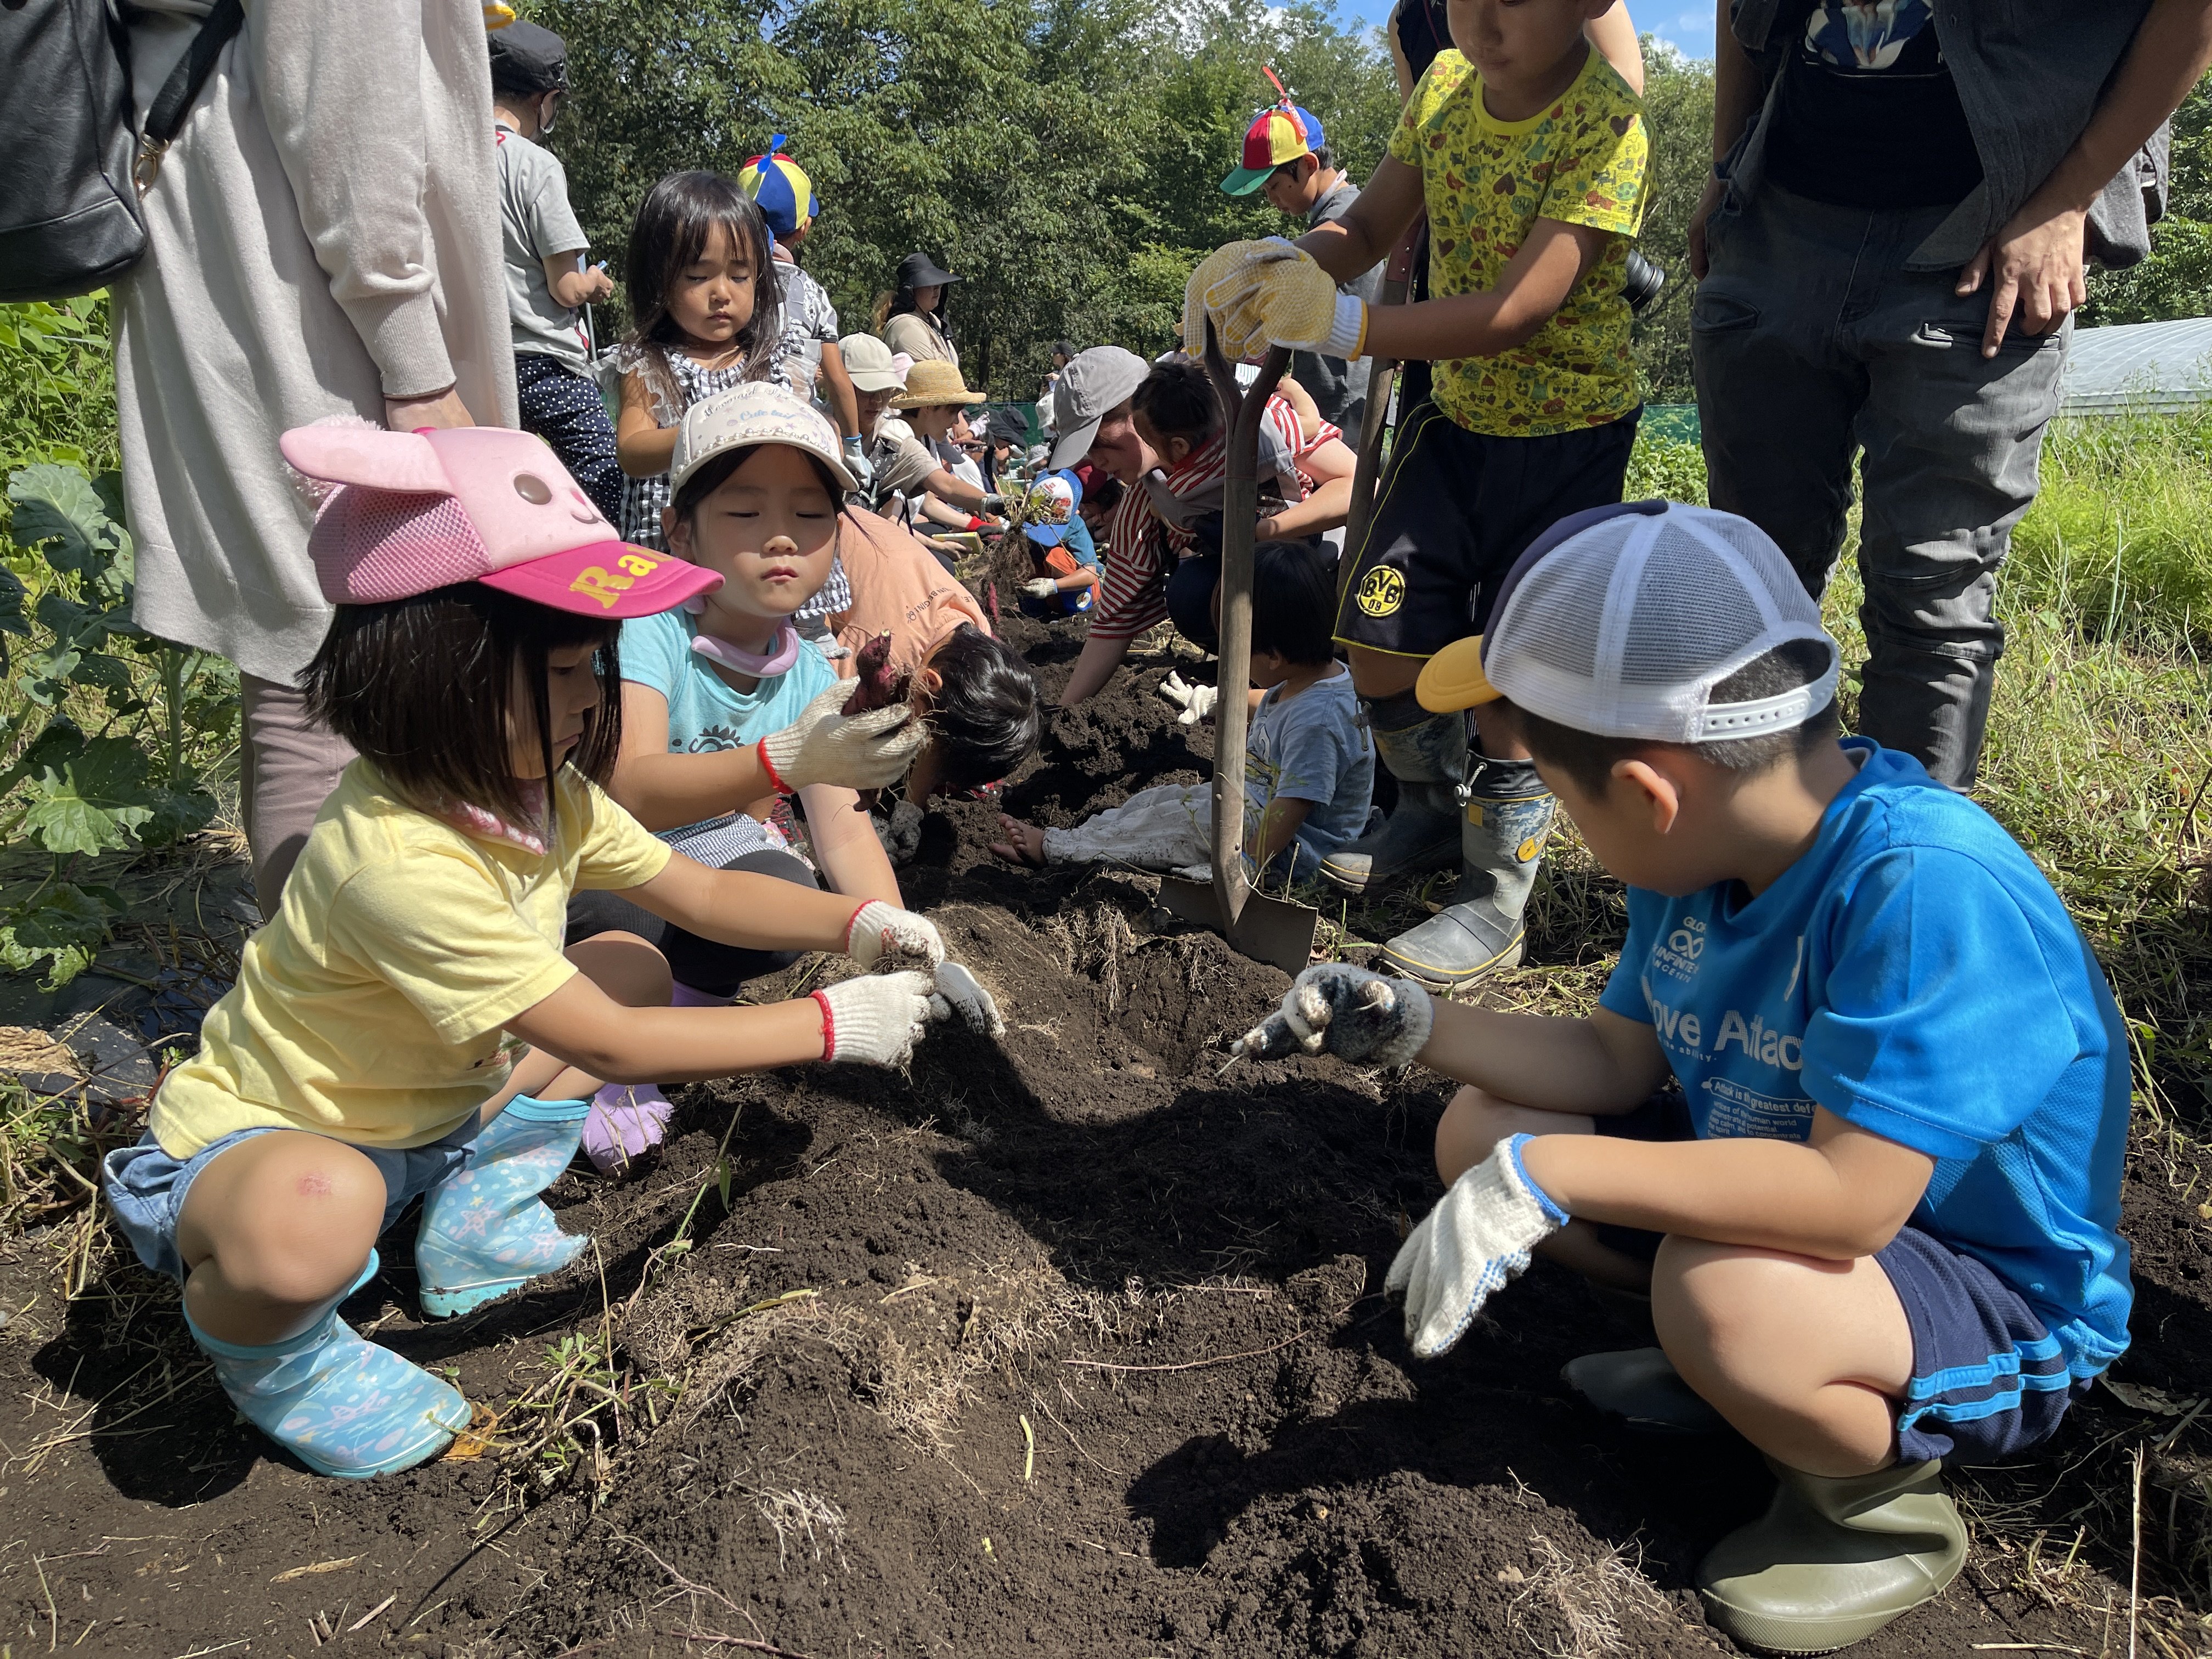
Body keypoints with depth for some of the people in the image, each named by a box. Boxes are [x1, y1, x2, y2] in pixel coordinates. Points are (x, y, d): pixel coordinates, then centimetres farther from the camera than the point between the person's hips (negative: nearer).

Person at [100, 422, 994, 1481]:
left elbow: (699, 893, -1)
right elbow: (606, 1045, -32)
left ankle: (475, 1224, 8)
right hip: (256, 1138, -8)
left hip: (431, 1106, 9)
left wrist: (858, 925, -17)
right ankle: (264, 1354, -4)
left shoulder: (536, 790, -8)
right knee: (315, 1215, -43)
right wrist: (831, 1026, -28)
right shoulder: (401, 860, -36)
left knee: (633, 961, 6)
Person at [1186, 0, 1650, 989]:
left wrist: (1343, 325, -39)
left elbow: (1516, 311, -31)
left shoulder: (1603, 121, -23)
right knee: (1383, 632, 5)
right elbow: (1369, 227, 0)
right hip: (1458, 414, 6)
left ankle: (1494, 904, 12)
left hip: (1567, 432, -6)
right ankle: (1435, 813, 31)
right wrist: (1280, 270, -21)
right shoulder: (1448, 82, -2)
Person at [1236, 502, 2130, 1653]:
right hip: (1791, 1178, 8)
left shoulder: (1926, 886, -34)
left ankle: (1881, 1501, -3)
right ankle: (1730, 1366, 13)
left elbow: (1851, 1198, -39)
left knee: (1726, 1293, -38)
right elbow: (1616, 1061, 3)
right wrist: (1414, 1025, -7)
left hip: (2005, 1317, -7)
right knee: (1480, 1132, 1)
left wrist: (1546, 1175, -38)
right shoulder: (1699, 853, -8)